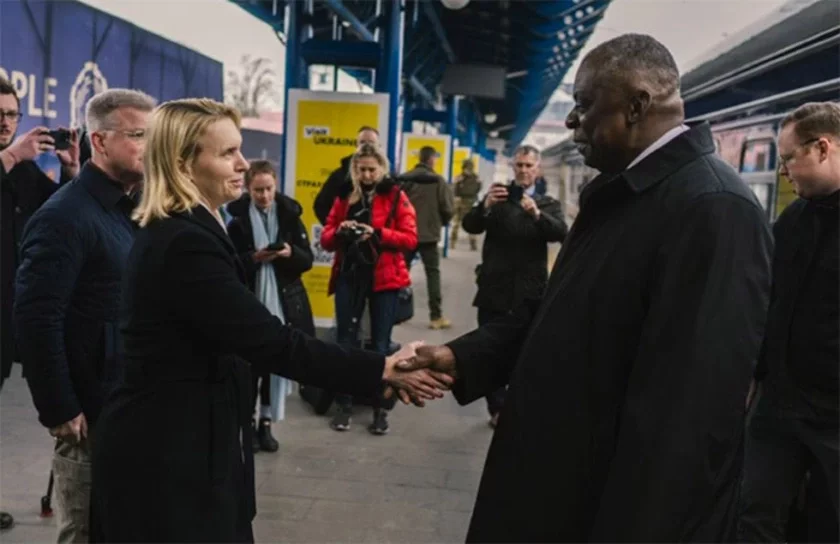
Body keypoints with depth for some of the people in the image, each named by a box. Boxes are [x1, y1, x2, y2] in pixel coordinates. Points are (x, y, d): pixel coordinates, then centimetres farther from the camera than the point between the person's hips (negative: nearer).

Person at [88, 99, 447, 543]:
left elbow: (249, 336, 9)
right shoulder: (185, 243, -23)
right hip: (168, 452, -10)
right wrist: (384, 370, -22)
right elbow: (270, 342, -26)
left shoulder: (176, 232, 10)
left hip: (172, 441, 10)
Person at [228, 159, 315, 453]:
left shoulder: (290, 215, 3)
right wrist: (254, 258, -19)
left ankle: (266, 423, 17)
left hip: (285, 302, 2)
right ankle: (247, 422, 14)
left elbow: (308, 260, 5)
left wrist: (291, 253, -15)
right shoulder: (238, 221, -2)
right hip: (249, 303, -2)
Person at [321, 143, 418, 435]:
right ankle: (344, 405, 15)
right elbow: (326, 239, 8)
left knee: (380, 344, 3)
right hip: (349, 275, 3)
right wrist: (339, 231, -14)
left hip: (384, 278, -3)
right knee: (345, 340, 4)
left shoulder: (396, 197, 0)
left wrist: (377, 234, -21)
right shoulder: (345, 196, 9)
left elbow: (410, 239, -7)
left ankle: (381, 408, 12)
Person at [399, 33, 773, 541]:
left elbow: (688, 417, -27)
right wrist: (461, 357, 2)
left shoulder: (712, 206, -23)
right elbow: (559, 310, 14)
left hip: (615, 503, -9)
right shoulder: (623, 193, 9)